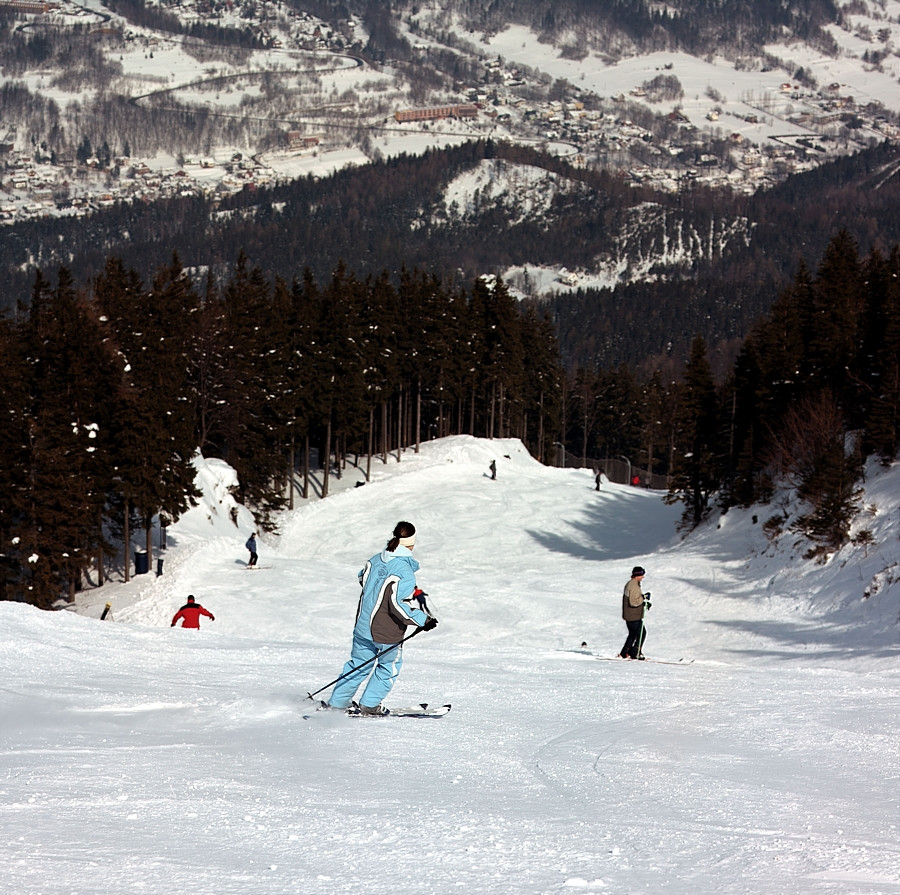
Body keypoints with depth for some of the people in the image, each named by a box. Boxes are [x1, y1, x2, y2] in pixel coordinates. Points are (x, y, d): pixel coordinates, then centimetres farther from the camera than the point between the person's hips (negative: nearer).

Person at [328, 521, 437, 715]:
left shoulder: (375, 560, 2)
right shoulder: (405, 571, -20)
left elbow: (363, 579, 21)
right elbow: (398, 605, -25)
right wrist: (422, 620, -17)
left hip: (363, 624, 7)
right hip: (386, 632, -7)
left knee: (359, 663, 21)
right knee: (390, 664, 17)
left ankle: (336, 703, 24)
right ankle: (369, 704, 19)